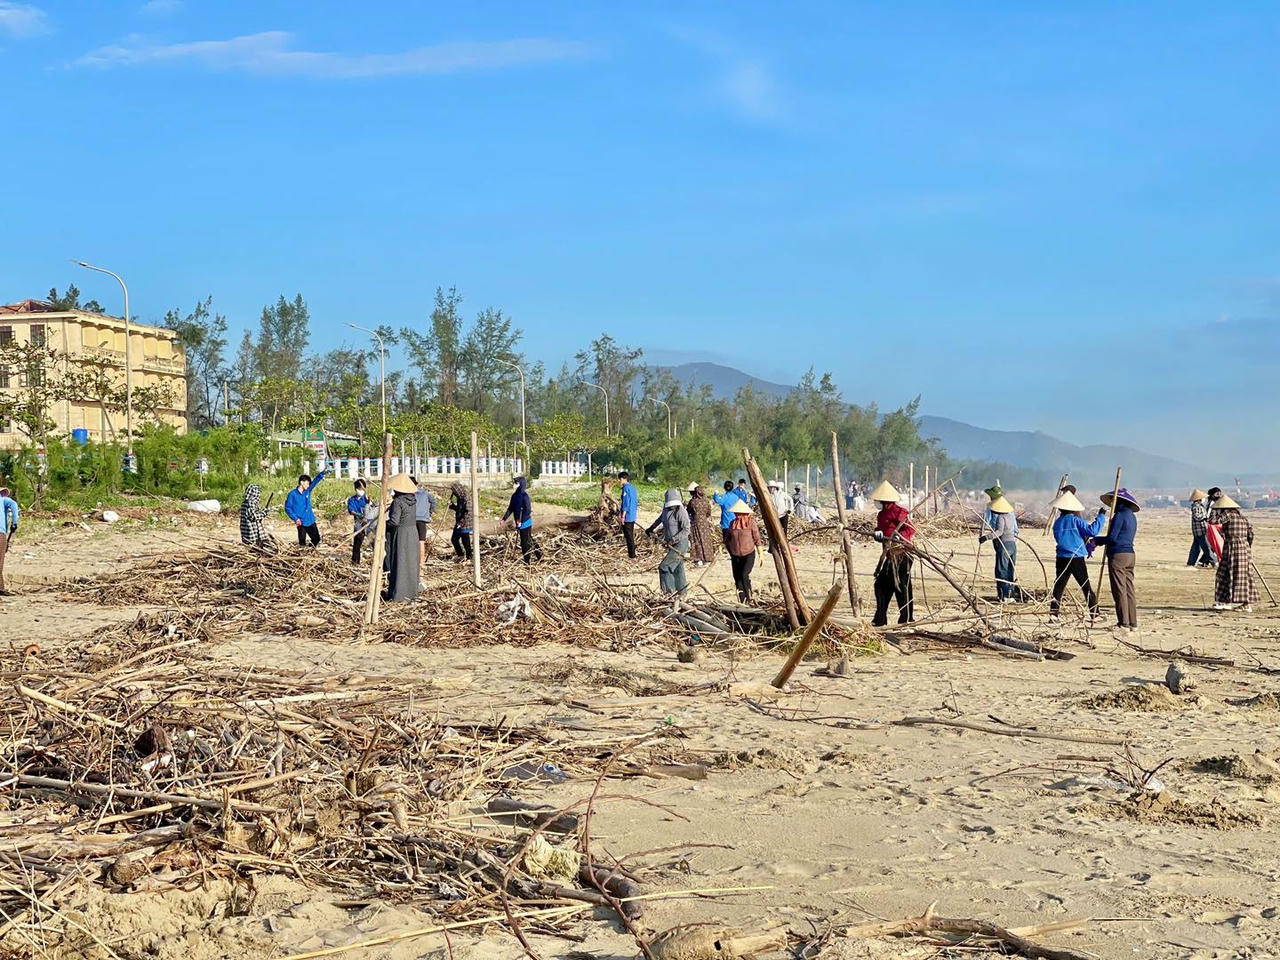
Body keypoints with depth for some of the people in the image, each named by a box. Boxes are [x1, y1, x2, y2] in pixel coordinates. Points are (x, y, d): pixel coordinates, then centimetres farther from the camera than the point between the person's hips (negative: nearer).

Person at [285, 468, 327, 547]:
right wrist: (295, 519, -16)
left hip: (311, 521, 5)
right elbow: (287, 508, -7)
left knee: (316, 539, 7)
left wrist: (322, 473, -17)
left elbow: (315, 481, -1)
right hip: (301, 523, -5)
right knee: (302, 542, 2)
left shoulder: (308, 491, 6)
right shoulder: (292, 494, -8)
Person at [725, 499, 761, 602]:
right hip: (736, 556, 5)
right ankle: (742, 600, 14)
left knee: (744, 575, -21)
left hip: (749, 555, -5)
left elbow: (757, 539, -6)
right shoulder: (733, 523, 4)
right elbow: (727, 540, 15)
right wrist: (730, 552, 12)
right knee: (737, 578, 4)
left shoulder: (751, 522, -8)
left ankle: (749, 597, -5)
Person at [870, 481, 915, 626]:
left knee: (901, 587, -8)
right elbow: (879, 531, 17)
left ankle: (907, 620, -2)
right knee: (881, 586, 12)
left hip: (901, 555, -10)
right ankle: (880, 619, 20)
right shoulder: (881, 514, 18)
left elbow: (910, 529, -15)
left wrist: (900, 537, -31)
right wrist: (878, 534, -7)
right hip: (888, 555, 10)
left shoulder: (899, 511, -10)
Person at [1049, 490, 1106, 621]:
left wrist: (1088, 545, 29)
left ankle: (1053, 615, -5)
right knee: (1086, 587, 5)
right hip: (1076, 559, -5)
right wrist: (1100, 517, -3)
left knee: (1058, 587, 5)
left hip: (1061, 559, 5)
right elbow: (1092, 531, -14)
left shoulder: (1057, 523, 12)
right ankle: (1095, 614, 9)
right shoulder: (1074, 520, -8)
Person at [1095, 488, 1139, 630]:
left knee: (1119, 590, -5)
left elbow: (1112, 537, -16)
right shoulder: (1131, 515, 17)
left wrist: (1096, 540, -1)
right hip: (1130, 554, 9)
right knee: (1129, 590, 10)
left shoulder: (1120, 514, -12)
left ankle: (1124, 623, -5)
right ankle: (1133, 623, 11)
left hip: (1118, 555, -9)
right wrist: (1099, 541, 13)